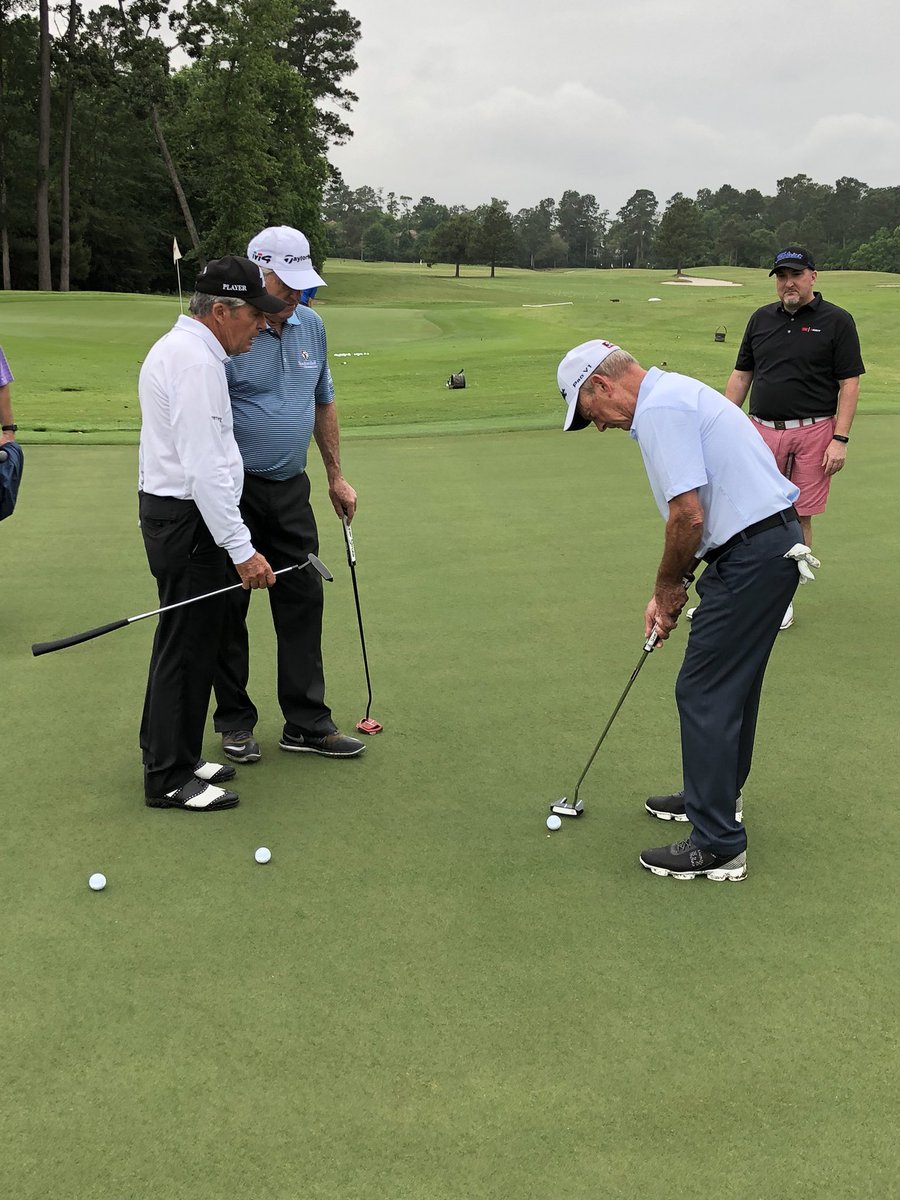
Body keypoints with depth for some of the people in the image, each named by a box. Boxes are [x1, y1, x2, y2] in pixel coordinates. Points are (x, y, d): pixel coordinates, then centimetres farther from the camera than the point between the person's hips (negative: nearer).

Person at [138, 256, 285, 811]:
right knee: (186, 646, -3)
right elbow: (205, 469, -24)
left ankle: (173, 758, 25)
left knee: (189, 643, 15)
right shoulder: (196, 362, -19)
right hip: (189, 520, -11)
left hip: (169, 510, 11)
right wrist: (242, 549, -23)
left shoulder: (178, 348, 15)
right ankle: (169, 778, 6)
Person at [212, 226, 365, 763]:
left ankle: (307, 723, 14)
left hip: (291, 489, 6)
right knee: (228, 608, 5)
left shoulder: (312, 326, 7)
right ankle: (235, 723, 19)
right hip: (234, 492, -6)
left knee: (304, 602, 6)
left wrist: (337, 474, 17)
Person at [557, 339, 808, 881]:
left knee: (705, 692, -4)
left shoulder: (659, 409, -16)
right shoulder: (675, 395, 18)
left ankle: (718, 844, 3)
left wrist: (670, 586, -5)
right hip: (775, 540, 11)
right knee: (734, 683, 22)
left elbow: (688, 515, -22)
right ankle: (716, 795, 38)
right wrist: (670, 592, 17)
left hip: (752, 553, -10)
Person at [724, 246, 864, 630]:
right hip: (761, 429, 3)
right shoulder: (761, 319, 11)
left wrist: (840, 439, -12)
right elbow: (741, 376, 15)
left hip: (813, 432, -3)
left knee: (799, 519, 3)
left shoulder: (836, 321, -1)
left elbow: (849, 383, -4)